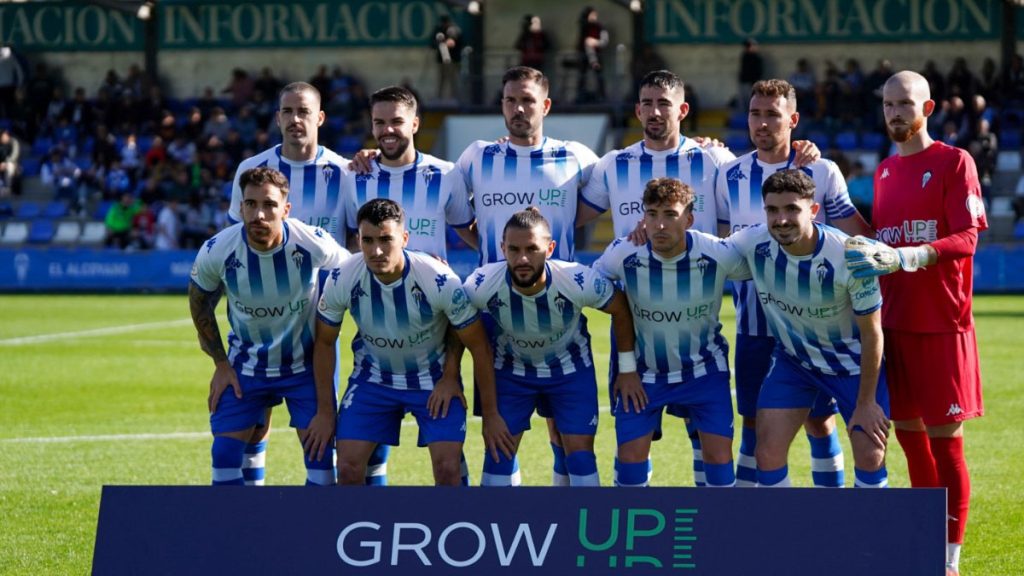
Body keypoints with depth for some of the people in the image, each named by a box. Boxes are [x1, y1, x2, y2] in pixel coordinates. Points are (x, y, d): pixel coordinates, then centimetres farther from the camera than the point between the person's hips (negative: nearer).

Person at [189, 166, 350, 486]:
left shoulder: (314, 244, -25)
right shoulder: (217, 251, -21)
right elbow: (200, 304, 0)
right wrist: (221, 364, 1)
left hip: (306, 363, -1)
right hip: (246, 364, 1)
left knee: (320, 454, -7)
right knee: (225, 454, -5)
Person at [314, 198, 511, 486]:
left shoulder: (440, 281, -28)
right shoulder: (341, 281, -22)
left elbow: (479, 346, -15)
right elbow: (325, 343, -3)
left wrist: (491, 416, -10)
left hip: (435, 378, -2)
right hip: (373, 375, 2)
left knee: (447, 467, -14)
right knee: (348, 467, -8)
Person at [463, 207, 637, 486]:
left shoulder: (578, 282, -34)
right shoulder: (482, 285, -31)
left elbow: (620, 309, -14)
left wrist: (628, 369, -6)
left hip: (571, 368, -1)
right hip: (511, 368, 1)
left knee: (580, 455, -5)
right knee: (498, 452, -1)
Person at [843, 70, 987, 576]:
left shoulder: (954, 162, -4)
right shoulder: (884, 171, 15)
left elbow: (966, 238, -15)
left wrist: (904, 258, -28)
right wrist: (866, 251, 4)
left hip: (941, 325, -6)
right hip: (894, 321, 6)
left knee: (944, 439, -4)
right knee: (908, 433, 8)